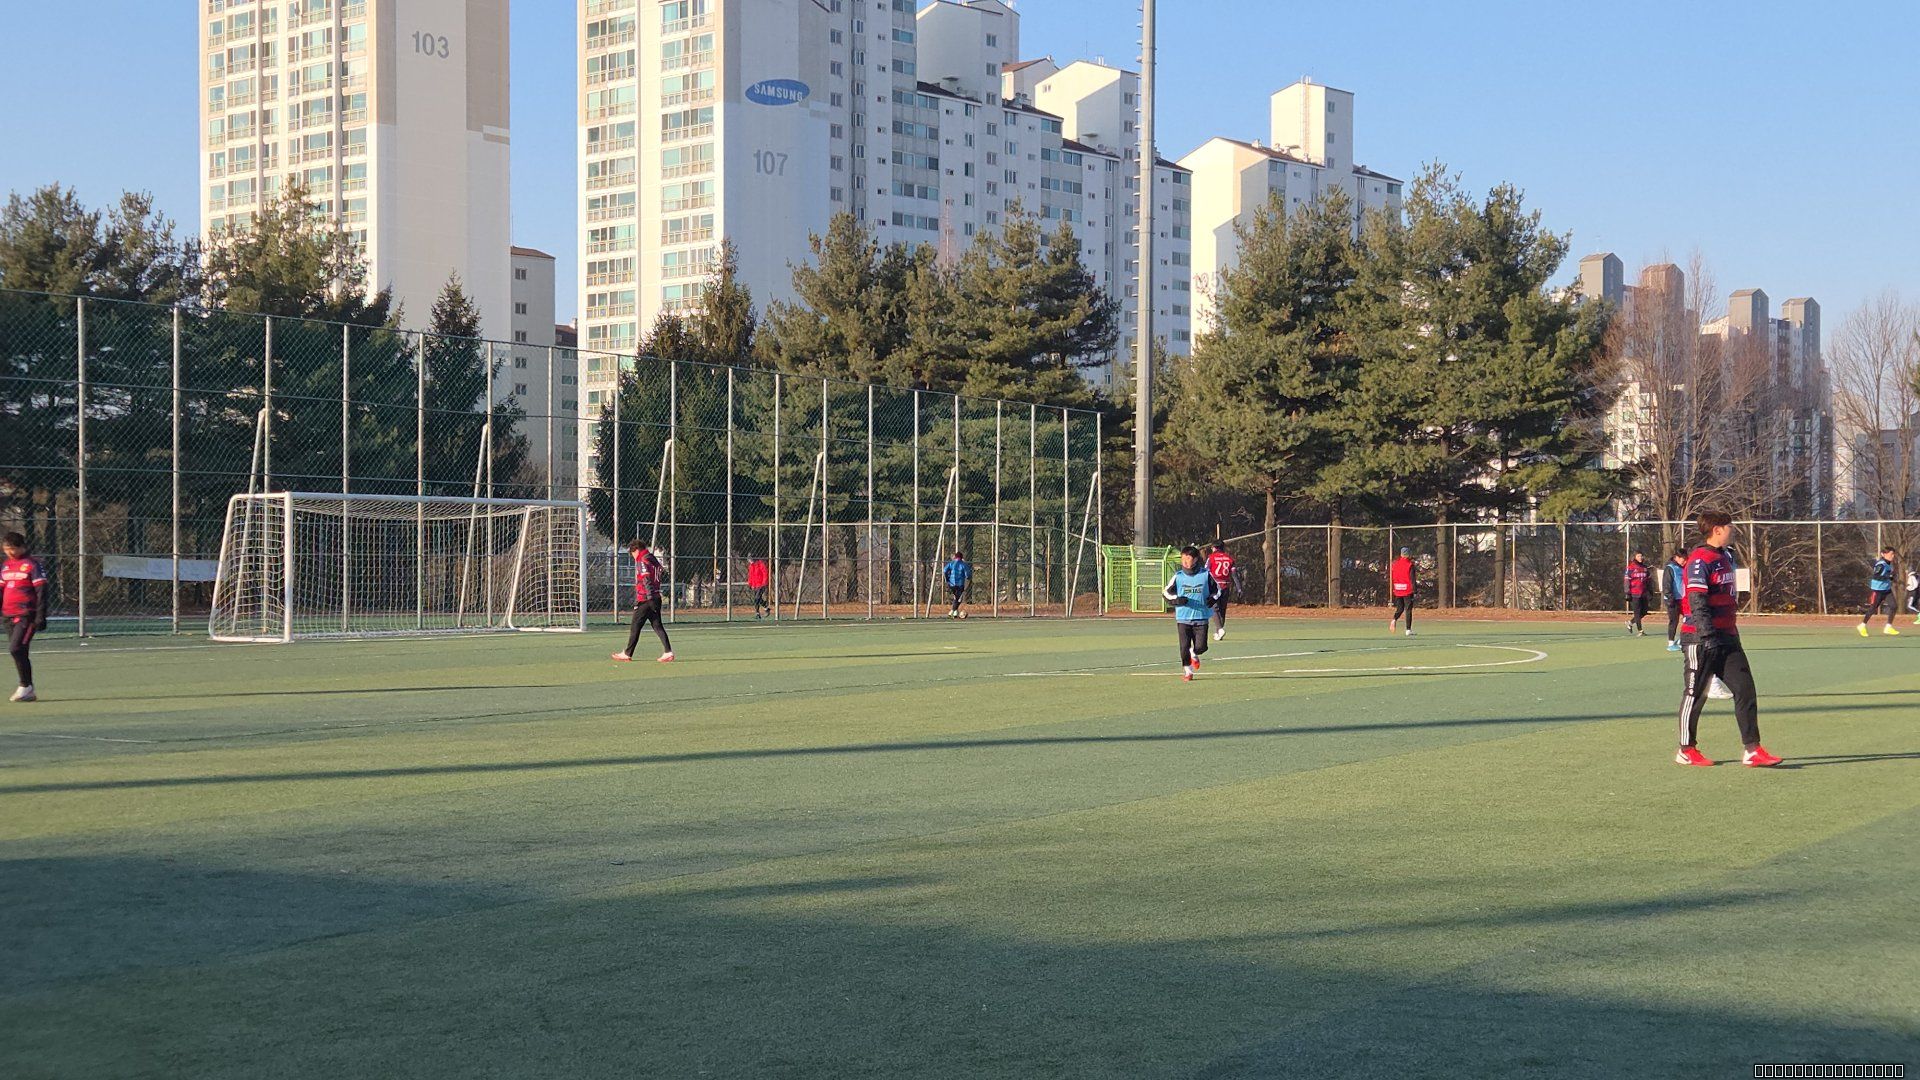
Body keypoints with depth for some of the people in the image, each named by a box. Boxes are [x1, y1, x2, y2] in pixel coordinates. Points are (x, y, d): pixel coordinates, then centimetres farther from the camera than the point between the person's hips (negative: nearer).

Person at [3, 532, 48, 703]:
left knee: (16, 648, -18)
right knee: (18, 651, 7)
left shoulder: (32, 564, -6)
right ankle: (28, 692, 12)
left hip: (26, 615, -7)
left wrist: (40, 616, -15)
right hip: (9, 616, 7)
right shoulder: (6, 566, 15)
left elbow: (41, 591, -10)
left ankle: (25, 686, -7)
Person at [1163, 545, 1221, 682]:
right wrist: (1177, 600, -11)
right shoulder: (1177, 576, 0)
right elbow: (1166, 592, 7)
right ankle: (1187, 672, 16)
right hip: (1183, 618, 0)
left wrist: (1212, 599, -6)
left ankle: (1194, 655, 32)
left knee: (1201, 646, -4)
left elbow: (1216, 589, 14)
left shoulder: (1205, 575, -1)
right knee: (1184, 647, -2)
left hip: (1201, 617, 0)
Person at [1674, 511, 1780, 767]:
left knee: (1745, 689, 1)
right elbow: (1697, 602, -20)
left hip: (1726, 636, 9)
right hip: (1702, 639, -9)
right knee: (1695, 693, 2)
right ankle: (1687, 750, 13)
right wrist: (1708, 636, -26)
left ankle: (1752, 750, 2)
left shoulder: (1725, 557, 16)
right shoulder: (1700, 560, -14)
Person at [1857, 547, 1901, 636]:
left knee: (1893, 606, -3)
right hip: (1877, 589, -8)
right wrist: (1888, 577, -29)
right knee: (1872, 608, -1)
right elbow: (1875, 576, -27)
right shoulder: (1881, 564, -20)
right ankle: (1862, 626, 17)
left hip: (1887, 589, 8)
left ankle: (1888, 627, 5)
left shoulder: (1889, 564, 6)